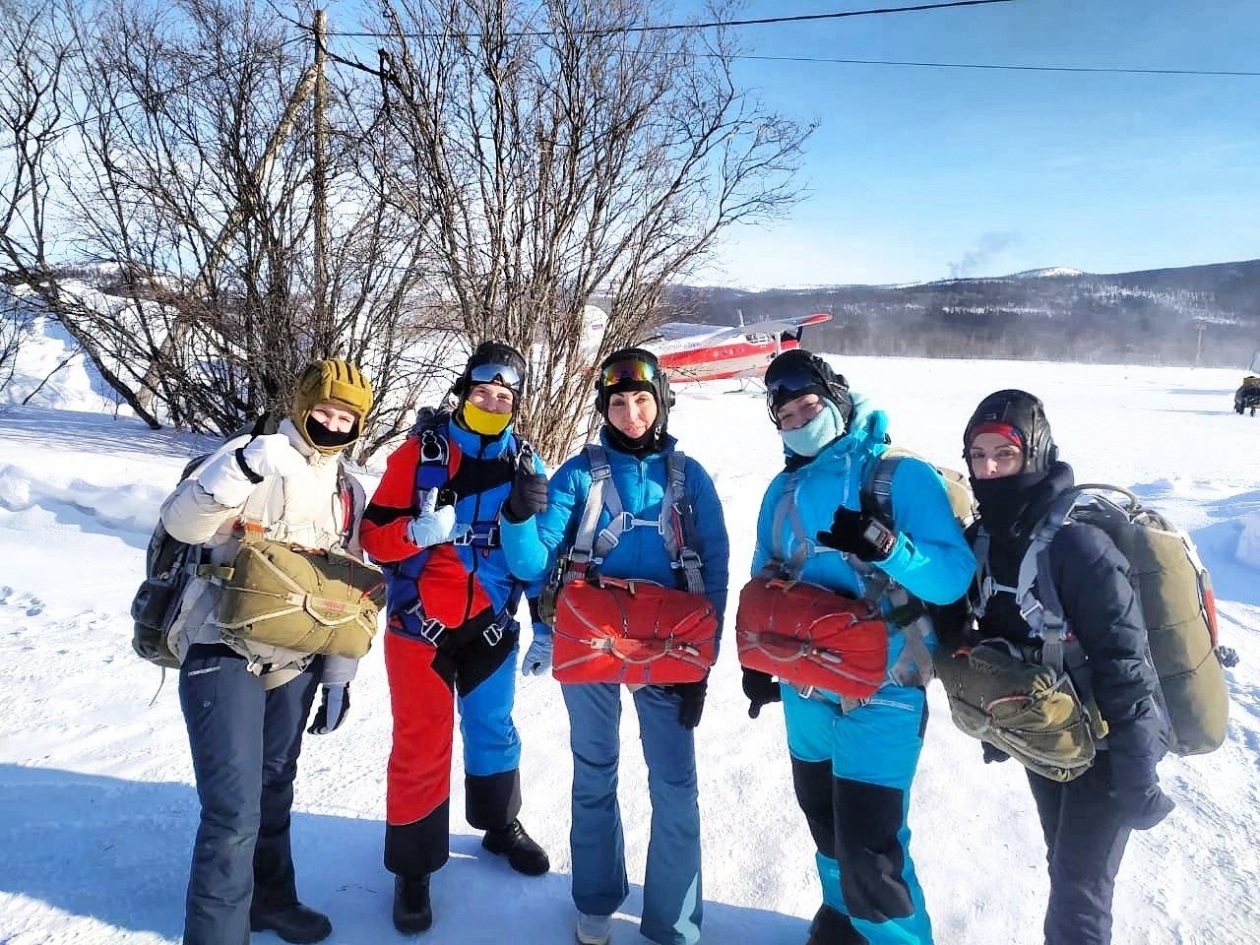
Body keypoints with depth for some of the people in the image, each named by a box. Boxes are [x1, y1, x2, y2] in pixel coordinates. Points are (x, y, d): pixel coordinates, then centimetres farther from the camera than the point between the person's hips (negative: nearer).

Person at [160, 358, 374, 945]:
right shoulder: (261, 457, -8)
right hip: (224, 654, -6)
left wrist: (339, 676, 11)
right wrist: (238, 471, -36)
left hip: (293, 663, 6)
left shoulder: (349, 493, 11)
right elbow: (182, 523, -20)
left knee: (274, 792, 21)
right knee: (234, 811, -8)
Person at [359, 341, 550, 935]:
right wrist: (418, 530, -30)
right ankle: (413, 868, 22)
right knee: (421, 745, 3)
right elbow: (374, 536, -10)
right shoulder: (420, 451, -9)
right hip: (419, 622, -3)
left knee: (493, 729, 18)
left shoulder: (522, 461, 1)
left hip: (491, 622, 3)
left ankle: (500, 825, 42)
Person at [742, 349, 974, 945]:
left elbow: (953, 576, -19)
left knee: (868, 844, -5)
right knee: (824, 820, 22)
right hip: (804, 688, 6)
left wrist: (882, 543, -34)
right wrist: (758, 659, 11)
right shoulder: (784, 488, 7)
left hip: (880, 694, -6)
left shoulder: (902, 475, -12)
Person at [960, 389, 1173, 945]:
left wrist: (1137, 782, -22)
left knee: (1079, 884, 2)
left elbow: (1124, 662, -26)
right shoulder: (987, 537, -4)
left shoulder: (1077, 543, -28)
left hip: (1103, 747, -7)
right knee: (1063, 865, 23)